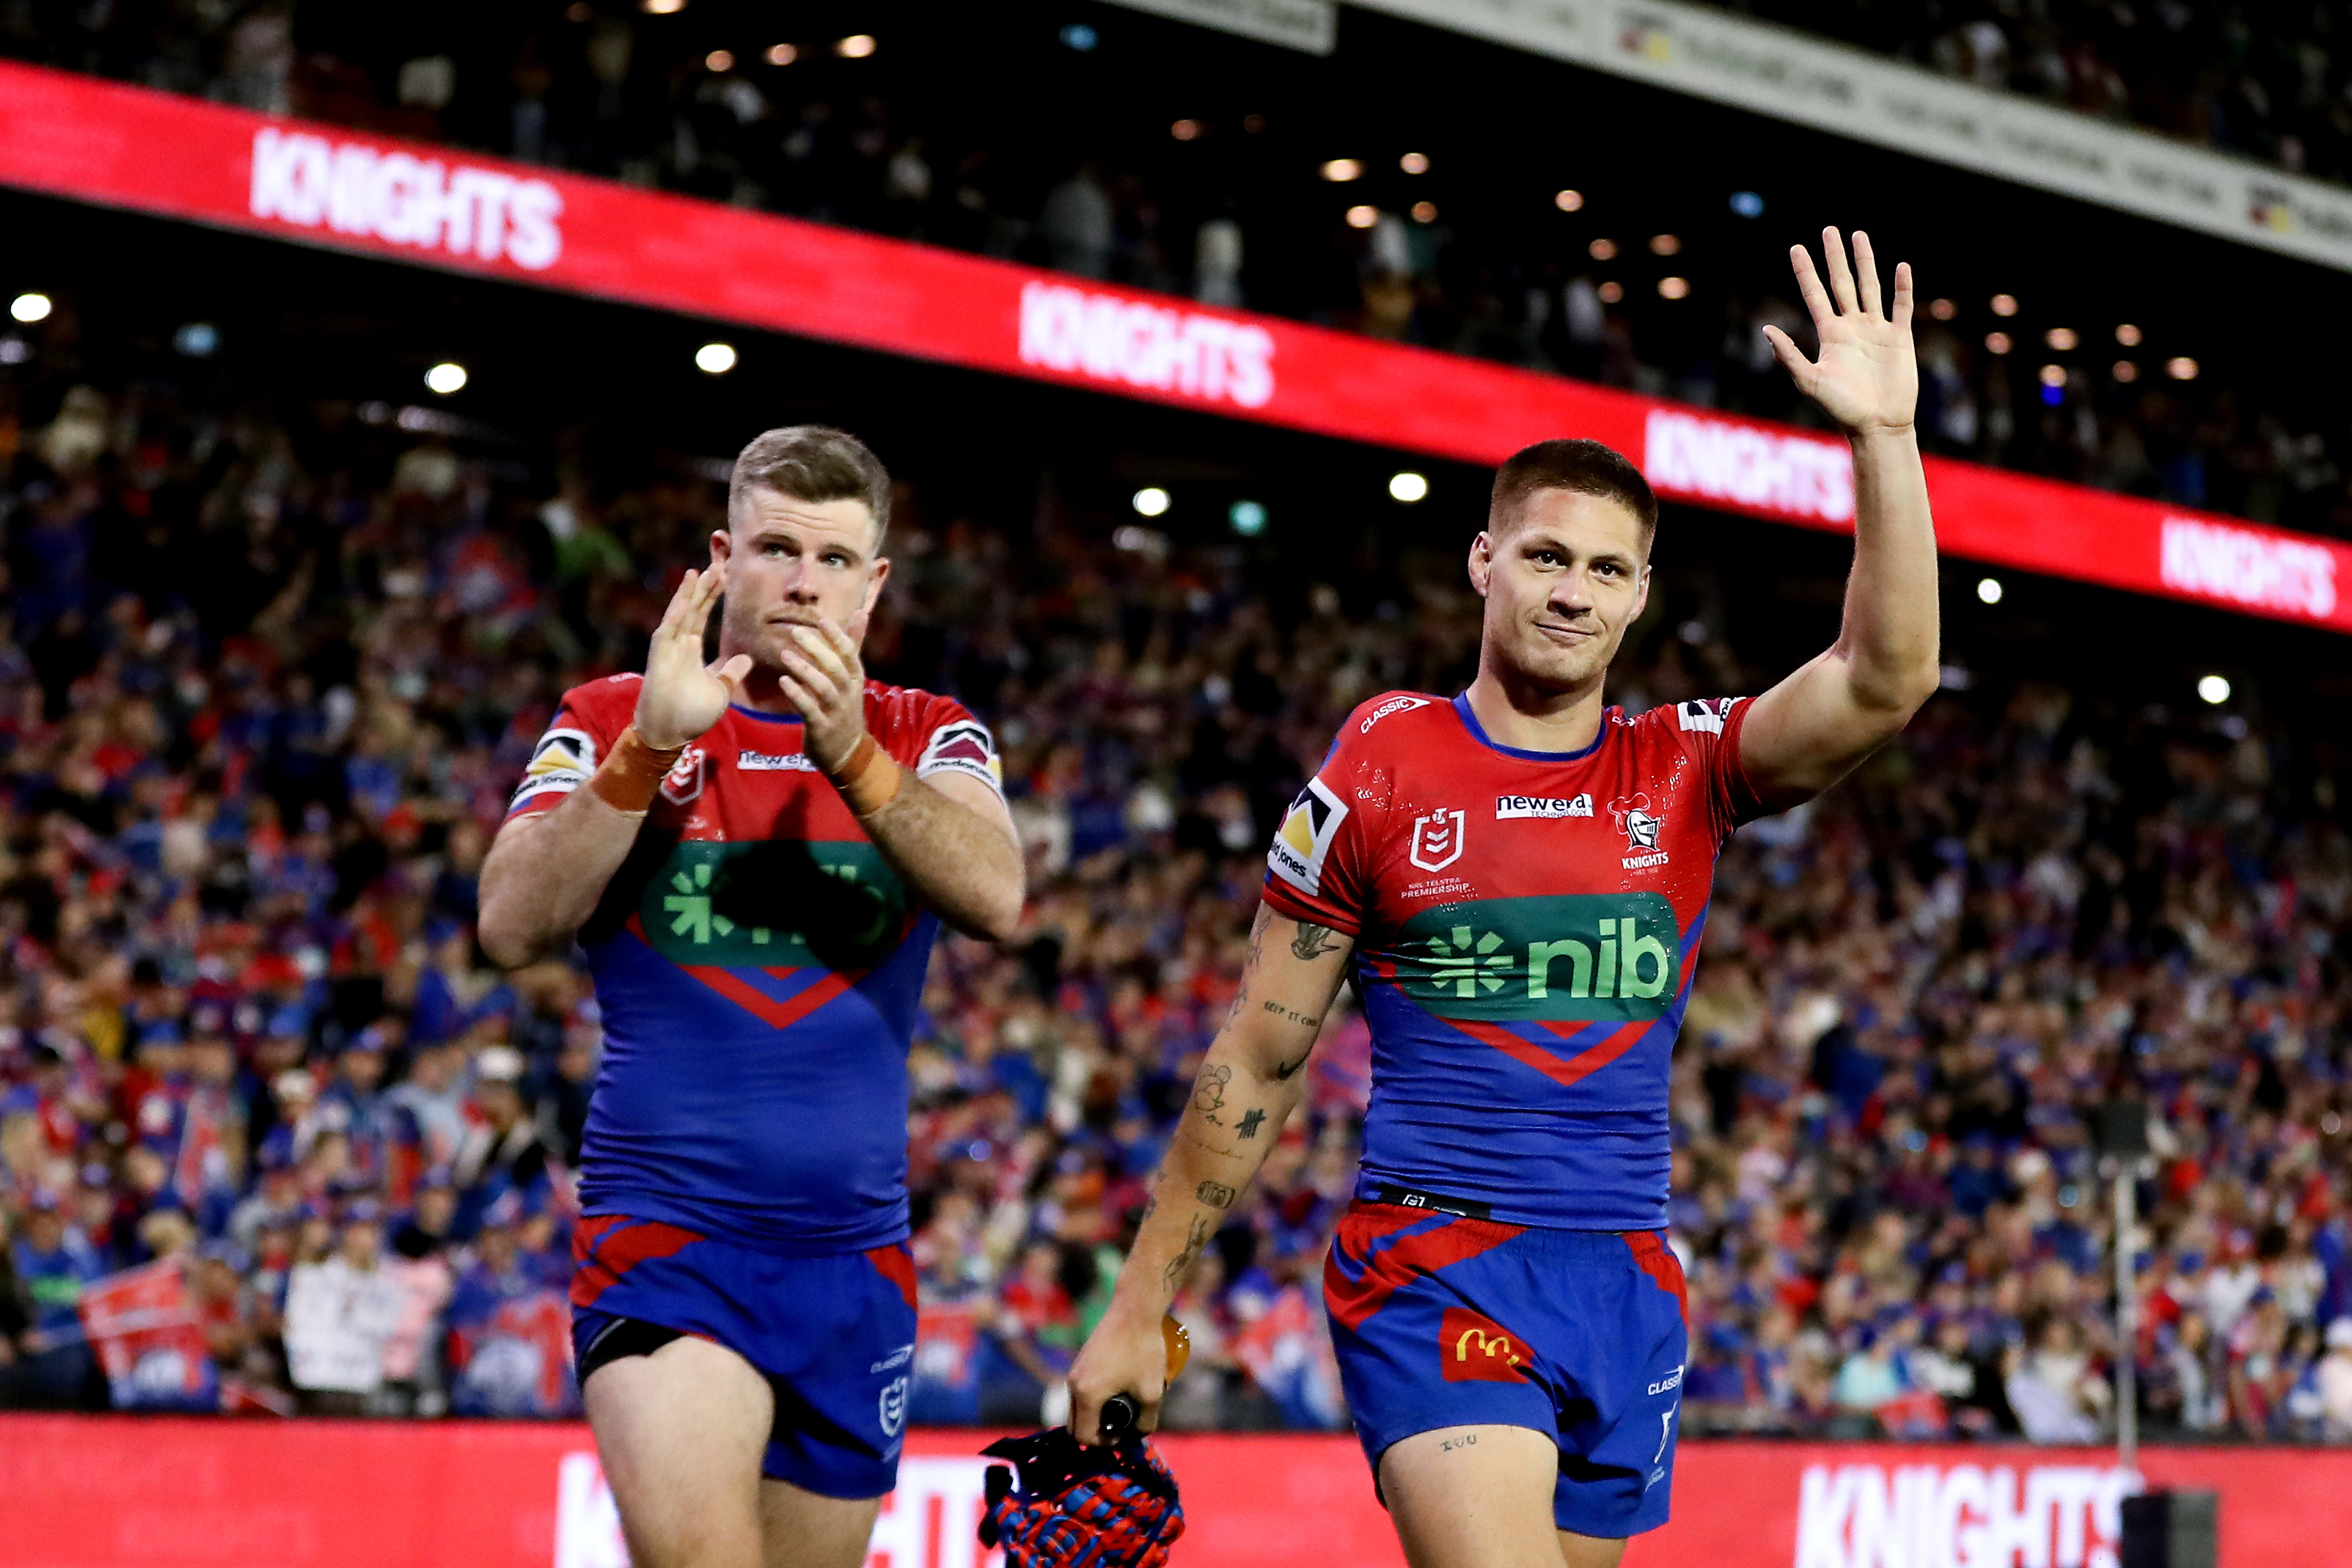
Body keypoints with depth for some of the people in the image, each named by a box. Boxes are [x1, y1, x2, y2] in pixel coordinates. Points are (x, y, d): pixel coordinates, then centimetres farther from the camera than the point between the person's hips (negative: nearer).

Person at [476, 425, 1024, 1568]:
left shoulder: (929, 740, 9)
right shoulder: (611, 721, 5)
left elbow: (998, 902, -12)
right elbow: (513, 928, -10)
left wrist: (851, 755, -25)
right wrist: (649, 748, -20)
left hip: (854, 1256, 3)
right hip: (665, 1228, -3)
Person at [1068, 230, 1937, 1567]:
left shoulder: (1687, 771, 7)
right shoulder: (1380, 776, 0)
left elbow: (1887, 681, -11)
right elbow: (1255, 1065, 4)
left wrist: (1885, 437, -19)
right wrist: (1139, 1312, 5)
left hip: (1627, 1283, 4)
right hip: (1434, 1273, -4)